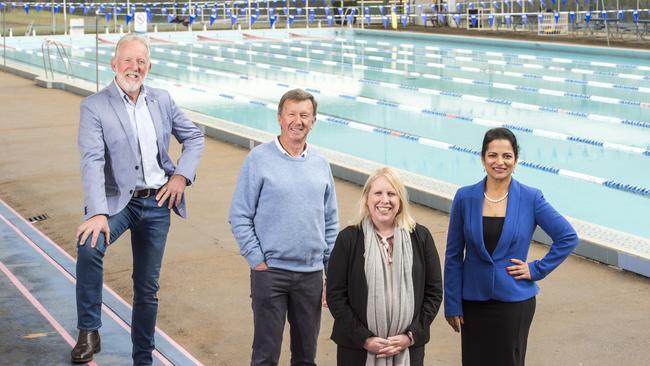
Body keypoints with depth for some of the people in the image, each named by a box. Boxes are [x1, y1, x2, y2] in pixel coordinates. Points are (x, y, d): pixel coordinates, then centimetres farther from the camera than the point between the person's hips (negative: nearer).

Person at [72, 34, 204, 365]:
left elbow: (194, 137, 16)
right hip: (118, 200, -4)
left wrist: (182, 175, -1)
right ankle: (89, 332, -18)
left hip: (157, 203, 4)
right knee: (89, 247, -34)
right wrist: (97, 213, -31)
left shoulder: (162, 100, 6)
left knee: (147, 287, 11)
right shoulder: (94, 107, -9)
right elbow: (92, 161, -20)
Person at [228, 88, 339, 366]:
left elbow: (330, 221, 13)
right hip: (270, 271, -4)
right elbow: (239, 216, -5)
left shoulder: (320, 163, 7)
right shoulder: (259, 159, -6)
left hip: (312, 273, 4)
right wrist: (257, 260, -9)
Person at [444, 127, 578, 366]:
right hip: (473, 301, 1)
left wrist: (537, 270, -5)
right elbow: (453, 255, 0)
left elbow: (568, 237, 0)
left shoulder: (530, 198, -6)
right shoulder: (465, 198, -4)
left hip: (514, 300, -1)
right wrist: (452, 304, -1)